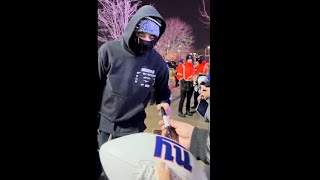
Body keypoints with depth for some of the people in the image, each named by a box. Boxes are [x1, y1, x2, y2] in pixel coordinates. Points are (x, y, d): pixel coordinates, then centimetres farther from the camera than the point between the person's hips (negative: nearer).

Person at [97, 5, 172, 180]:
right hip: (103, 123, 0)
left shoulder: (158, 62, -9)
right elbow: (97, 86, -4)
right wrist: (97, 115, 1)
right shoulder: (108, 50, -14)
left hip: (133, 128, 1)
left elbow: (163, 90, 5)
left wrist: (164, 103, -16)